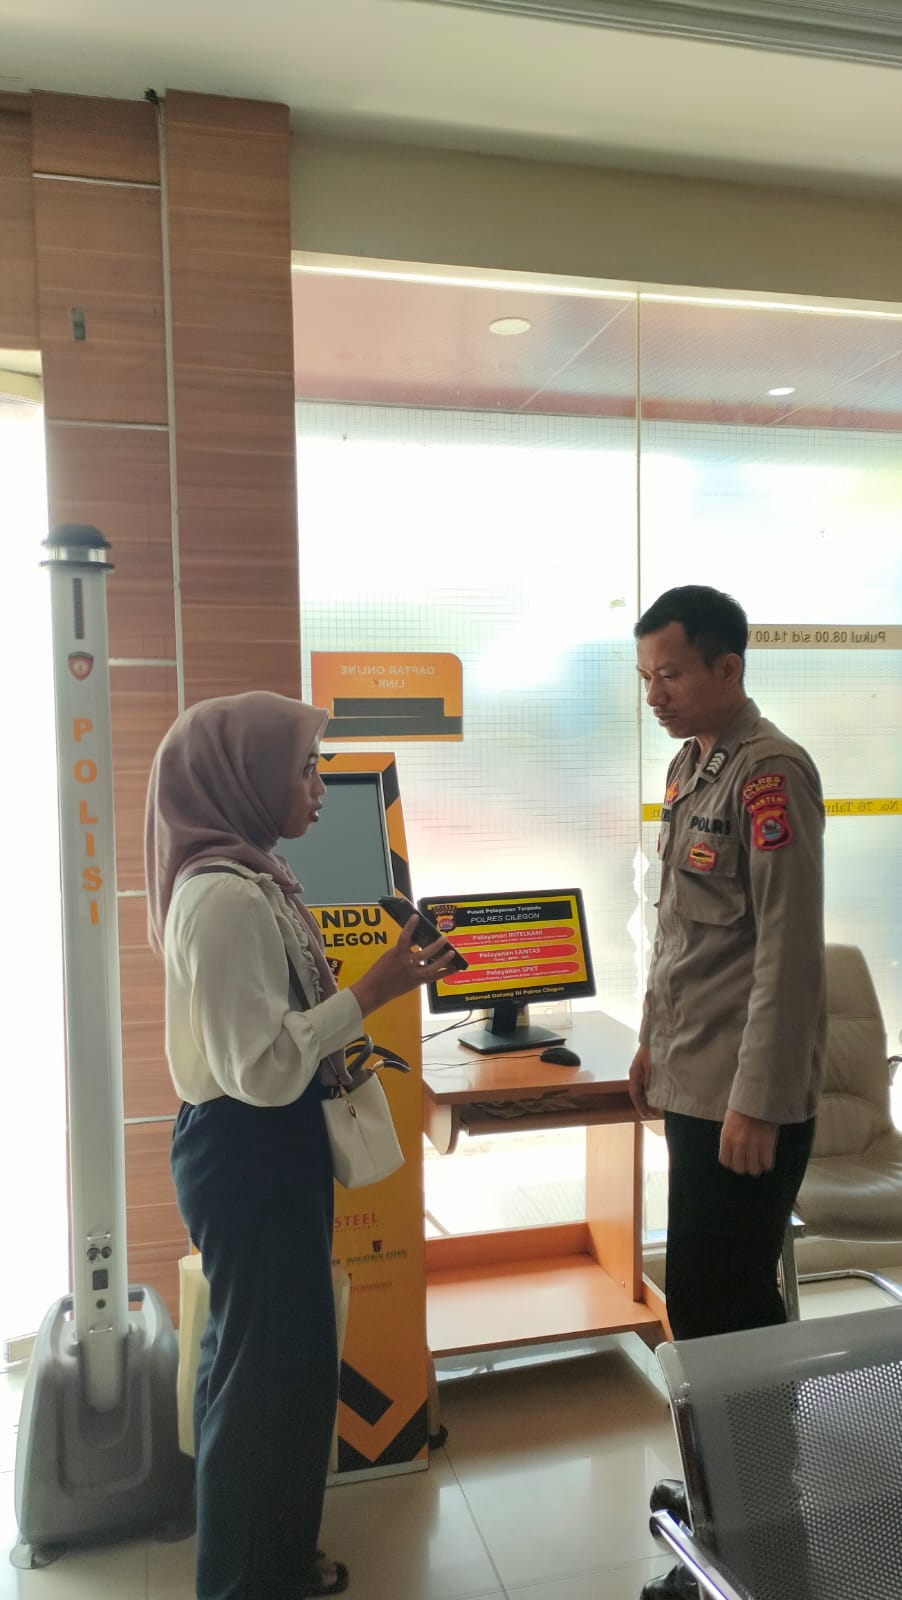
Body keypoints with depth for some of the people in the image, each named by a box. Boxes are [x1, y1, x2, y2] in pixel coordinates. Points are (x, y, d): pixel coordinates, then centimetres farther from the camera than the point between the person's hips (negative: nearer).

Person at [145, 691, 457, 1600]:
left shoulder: (250, 879, 7)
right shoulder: (223, 895, -24)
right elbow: (260, 1067, -26)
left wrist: (383, 978, 8)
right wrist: (372, 990, -23)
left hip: (269, 1147, 10)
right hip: (246, 1153, -10)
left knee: (282, 1355, 22)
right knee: (267, 1365, 6)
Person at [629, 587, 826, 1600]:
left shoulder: (769, 774, -15)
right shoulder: (689, 767, 11)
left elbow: (787, 950, -19)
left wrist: (757, 1102, -18)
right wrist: (653, 1041, 19)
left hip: (744, 1099, -8)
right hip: (693, 1085, 8)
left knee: (714, 1306, 0)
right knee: (728, 1299, 18)